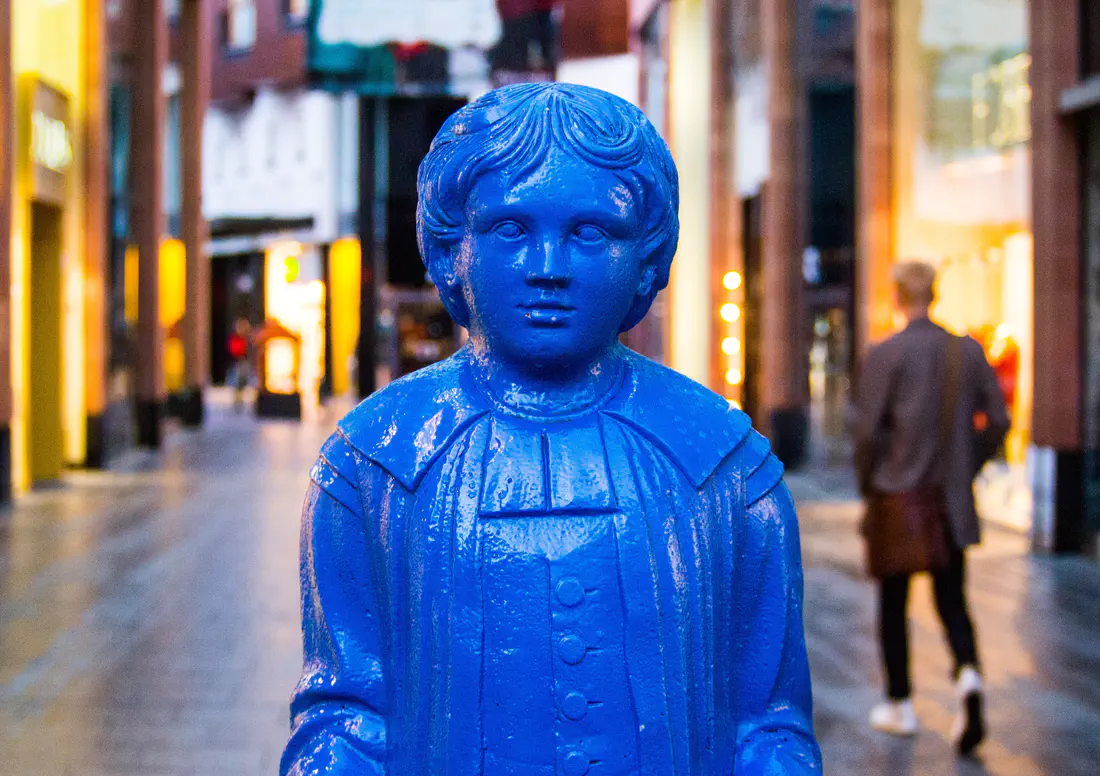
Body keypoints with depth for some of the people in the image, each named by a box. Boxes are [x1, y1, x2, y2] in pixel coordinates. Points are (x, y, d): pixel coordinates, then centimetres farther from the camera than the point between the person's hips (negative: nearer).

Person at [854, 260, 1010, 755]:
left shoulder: (884, 355, -11)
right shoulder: (968, 351, 1)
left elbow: (868, 430, -13)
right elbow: (997, 421, 3)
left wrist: (869, 482, 2)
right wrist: (965, 469, 14)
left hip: (897, 497, -3)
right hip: (953, 502, 3)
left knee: (893, 606, 11)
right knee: (951, 600, 12)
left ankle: (898, 707, 19)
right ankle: (968, 674, -14)